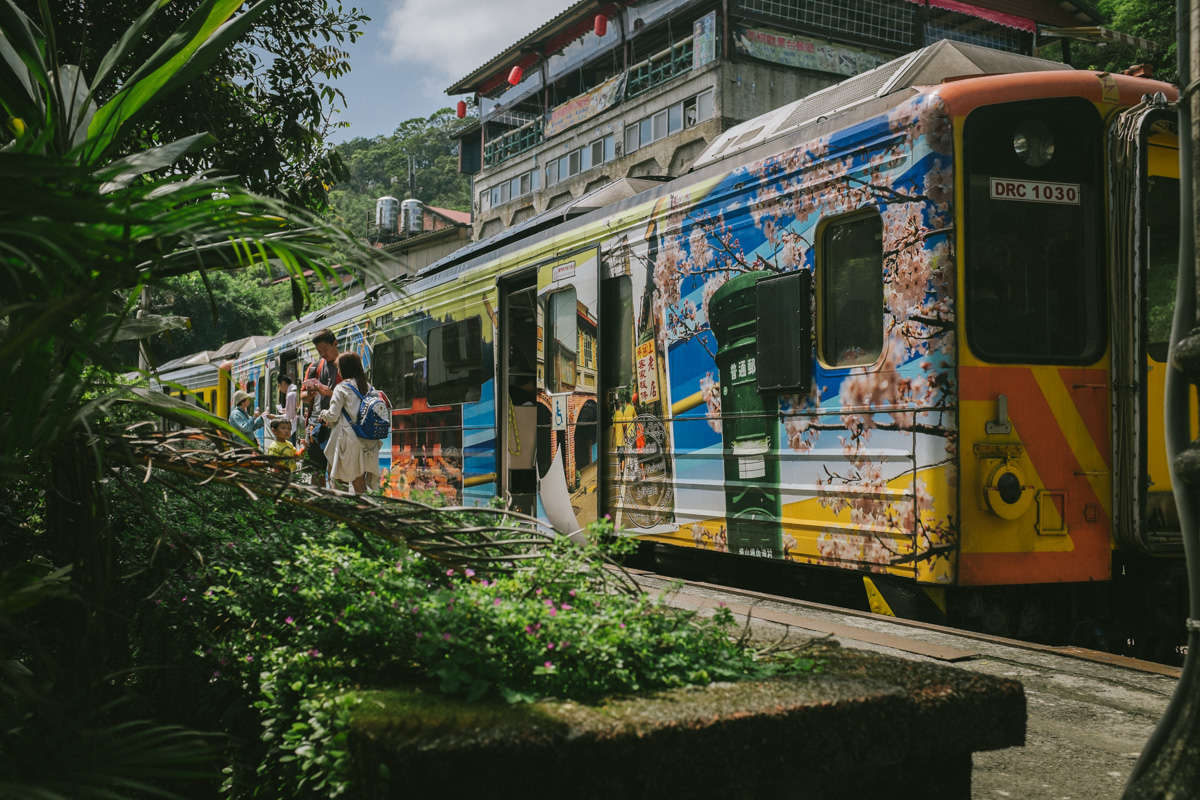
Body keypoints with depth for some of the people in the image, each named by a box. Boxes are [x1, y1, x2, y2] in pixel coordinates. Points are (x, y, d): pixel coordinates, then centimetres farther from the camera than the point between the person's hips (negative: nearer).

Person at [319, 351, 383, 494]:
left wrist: (323, 414, 14)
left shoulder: (341, 388, -7)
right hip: (366, 442, 6)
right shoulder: (368, 387, 10)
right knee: (360, 483, 12)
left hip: (348, 441, -6)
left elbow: (333, 416, -9)